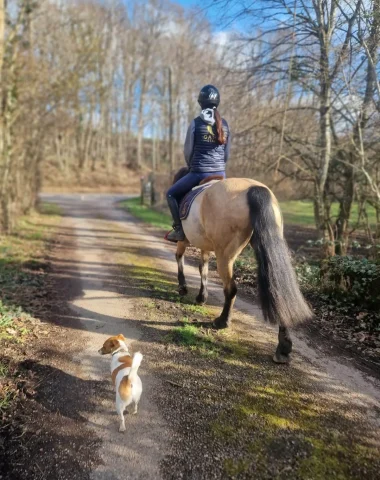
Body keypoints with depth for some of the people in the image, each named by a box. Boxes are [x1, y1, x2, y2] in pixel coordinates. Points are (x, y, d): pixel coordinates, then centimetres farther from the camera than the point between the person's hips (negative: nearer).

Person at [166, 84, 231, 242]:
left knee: (171, 194, 15)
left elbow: (188, 151, 0)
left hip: (199, 172, -4)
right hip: (220, 172, 4)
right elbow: (227, 153, 10)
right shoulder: (224, 124, 6)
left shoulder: (196, 122, -6)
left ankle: (179, 229, 8)